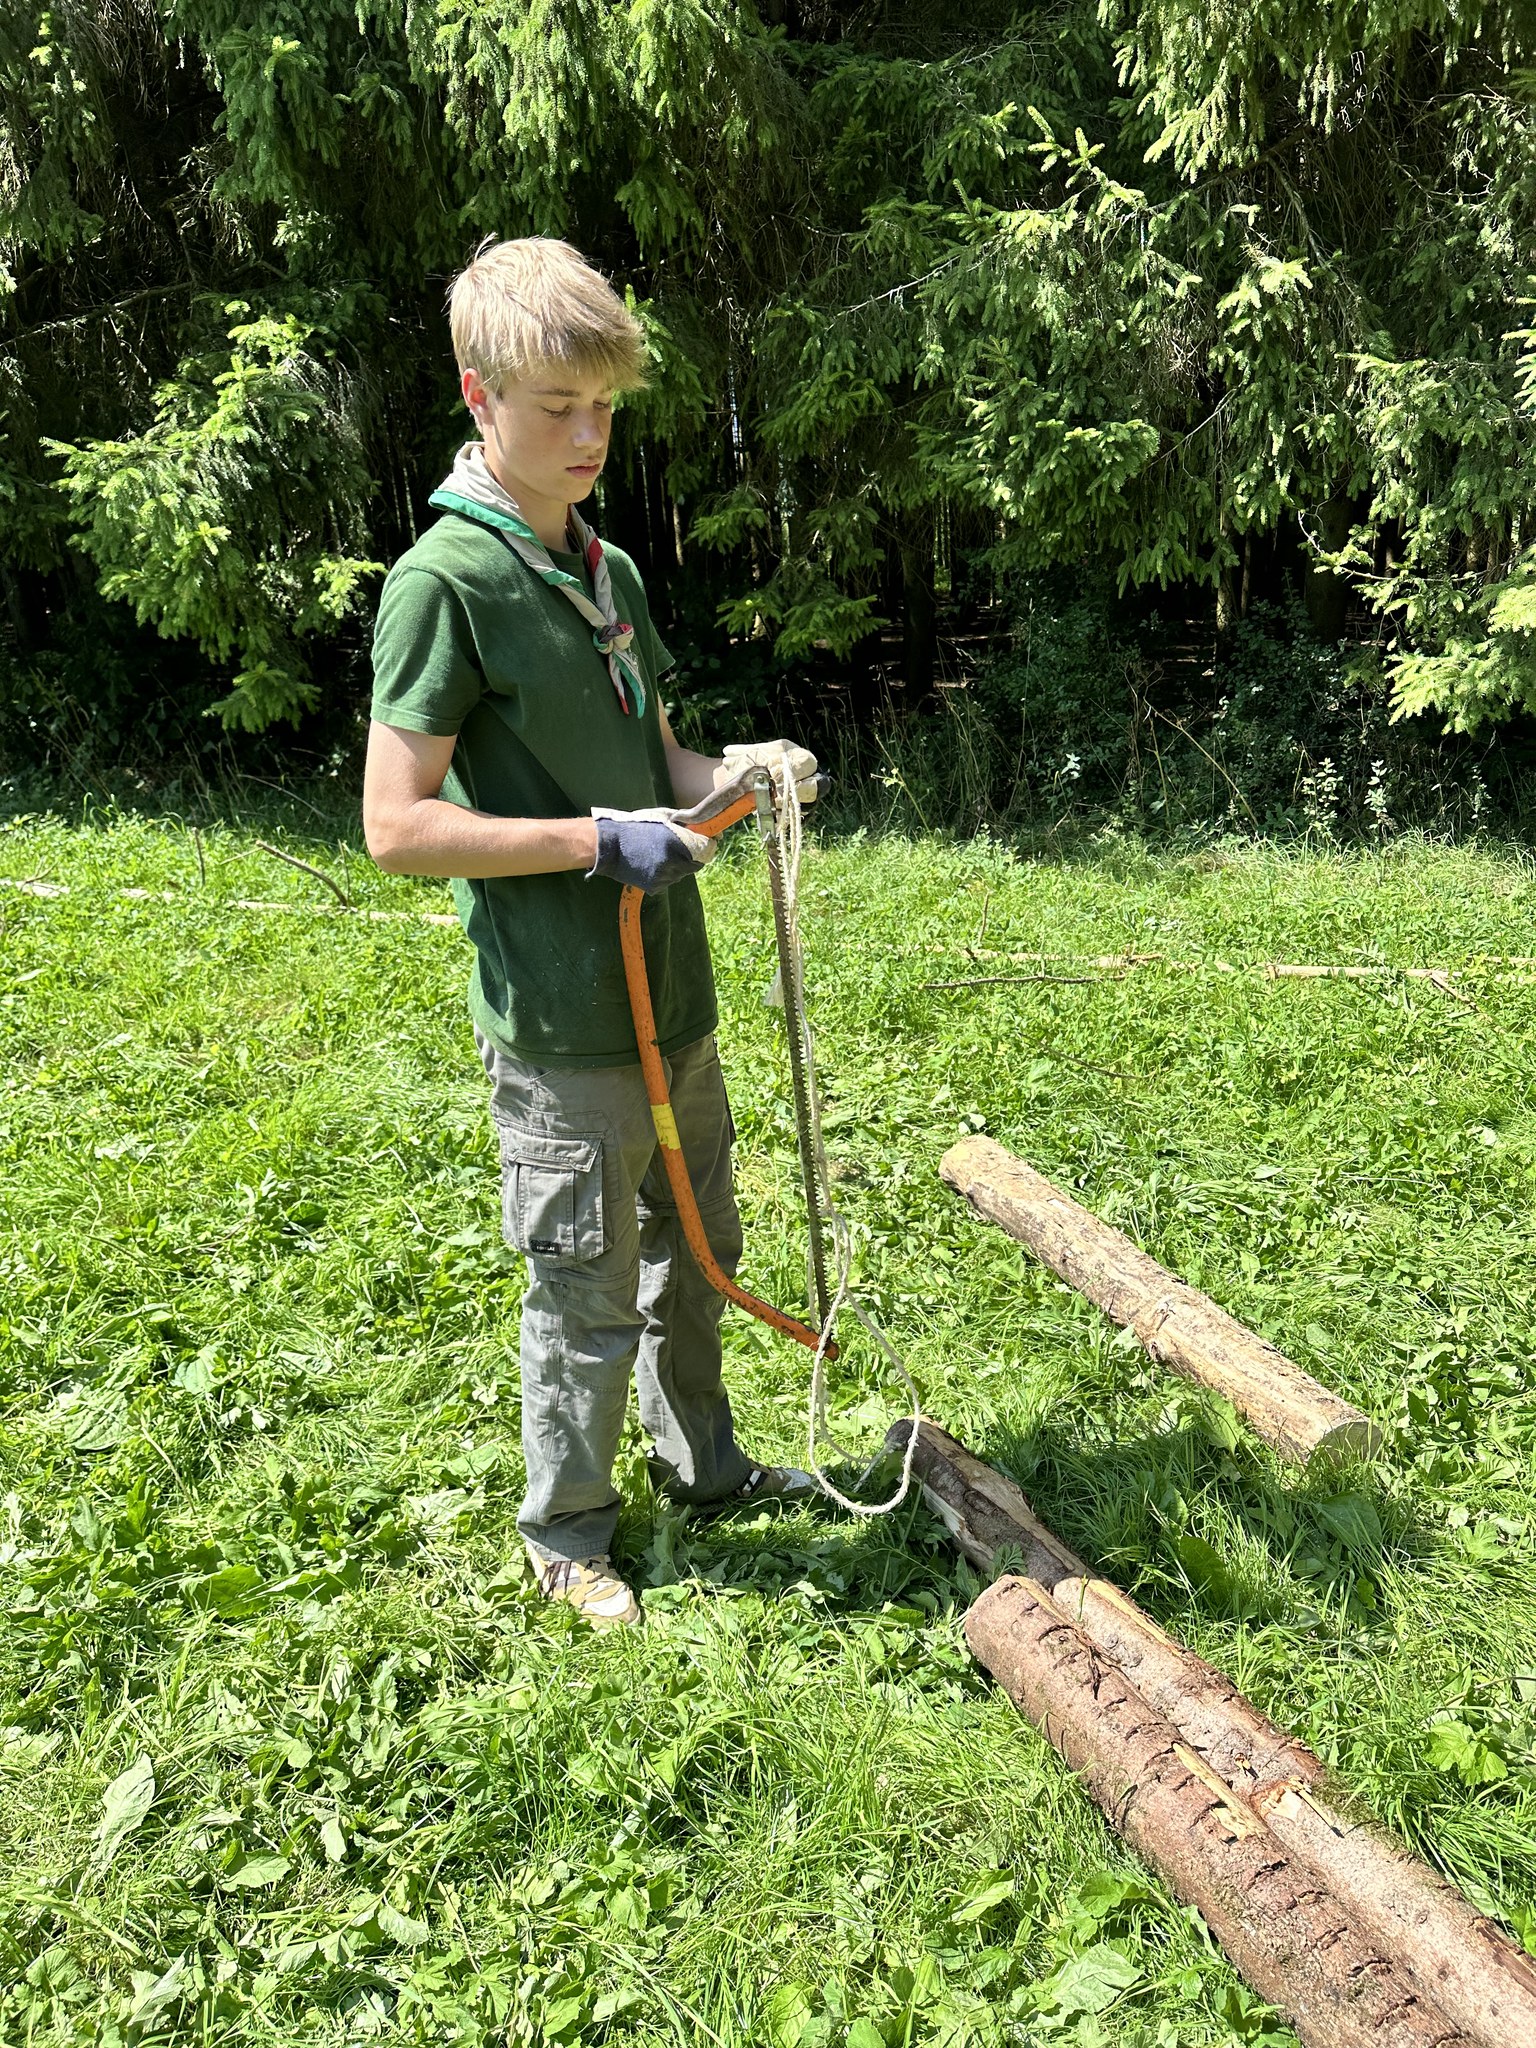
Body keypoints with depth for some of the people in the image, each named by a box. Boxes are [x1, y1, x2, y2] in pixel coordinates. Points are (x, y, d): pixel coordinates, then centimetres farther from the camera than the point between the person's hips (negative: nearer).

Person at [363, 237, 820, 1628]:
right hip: (560, 1024, -8)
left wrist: (731, 773, -1)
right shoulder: (445, 582, -13)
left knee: (700, 1246, 22)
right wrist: (599, 841, -21)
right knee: (589, 1296, 7)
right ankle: (568, 1533, 31)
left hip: (672, 989, 8)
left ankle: (702, 1461, 45)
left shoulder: (608, 570, 11)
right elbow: (399, 825, -18)